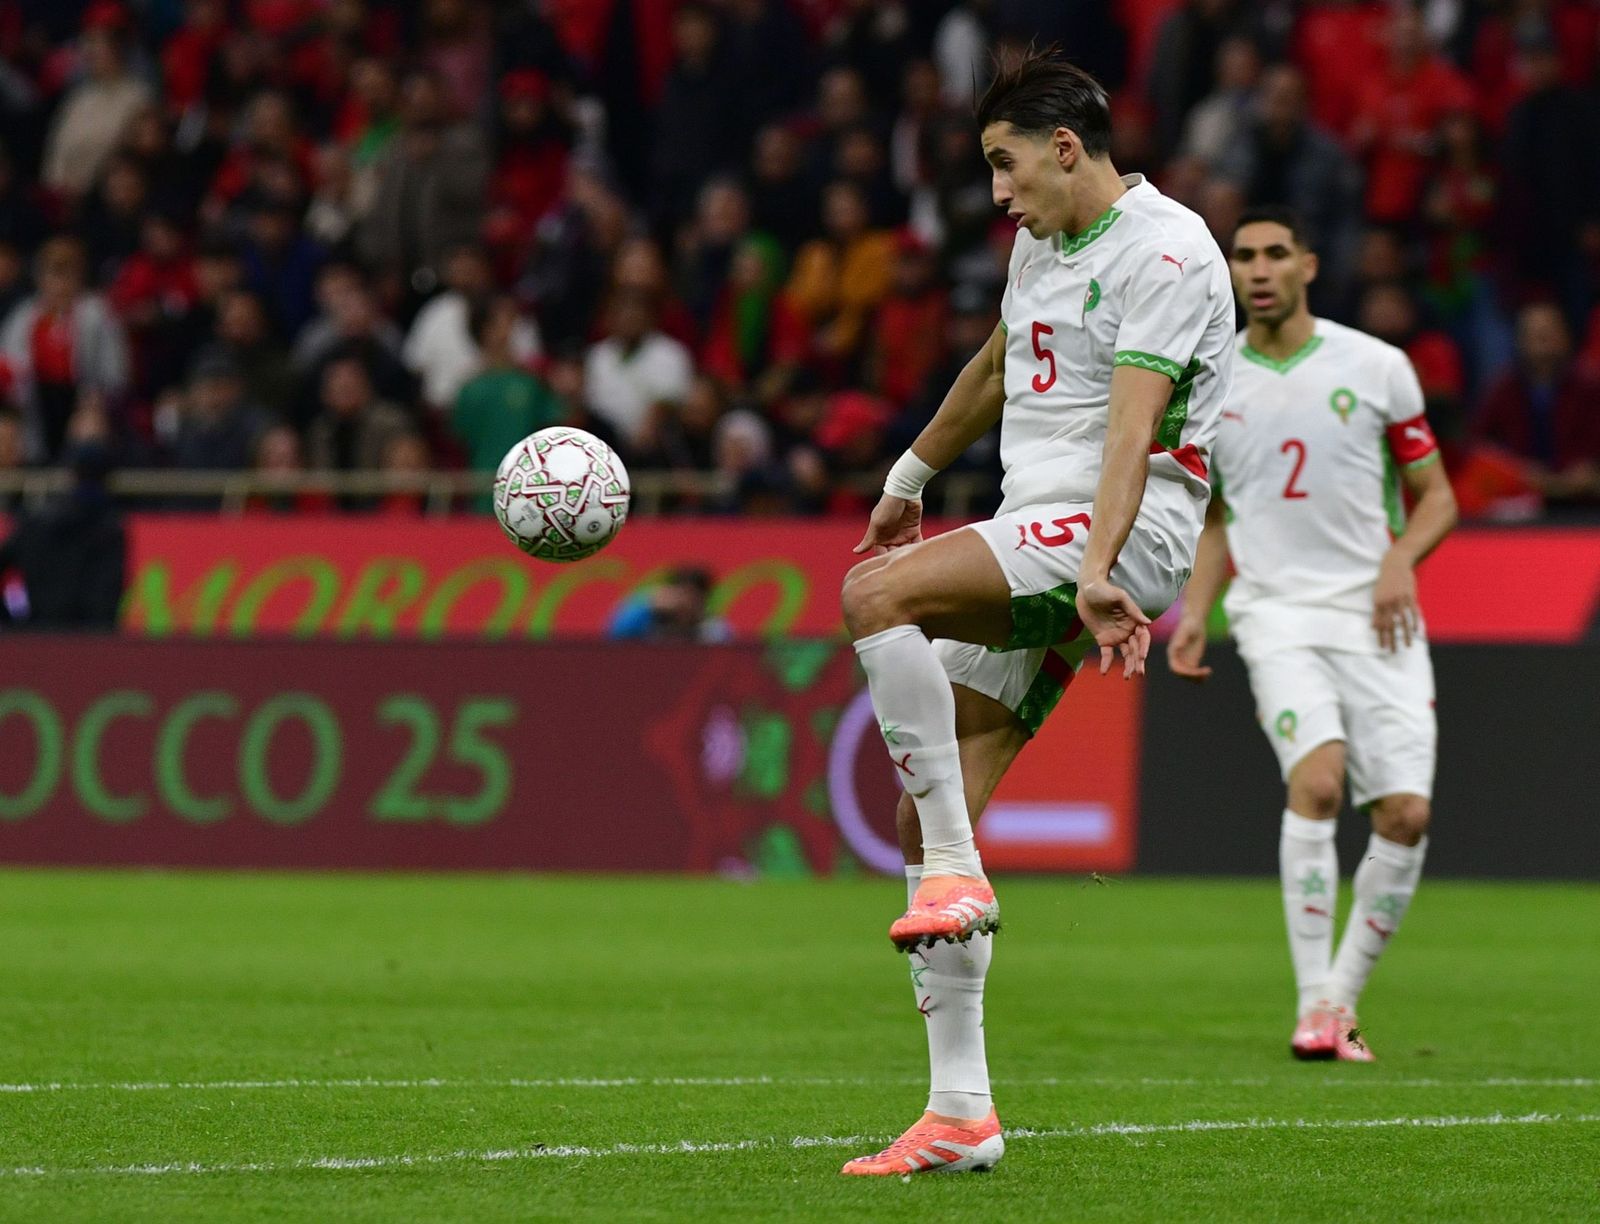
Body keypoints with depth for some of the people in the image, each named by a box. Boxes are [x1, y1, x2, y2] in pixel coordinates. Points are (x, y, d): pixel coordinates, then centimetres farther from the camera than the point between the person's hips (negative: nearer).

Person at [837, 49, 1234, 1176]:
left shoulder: (1164, 253, -11)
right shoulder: (1041, 243, 17)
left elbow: (1131, 426, -24)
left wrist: (1097, 570, -35)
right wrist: (910, 477, 46)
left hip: (1123, 530, -9)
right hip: (1029, 539, 9)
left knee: (876, 595, -30)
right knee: (926, 816, 0)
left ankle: (956, 873, -22)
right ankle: (961, 1115, 2)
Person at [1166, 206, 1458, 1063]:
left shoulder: (1376, 366, 3)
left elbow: (1436, 495, 9)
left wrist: (1402, 557, -10)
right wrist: (1194, 614, 6)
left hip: (1378, 614, 1)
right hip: (1276, 610, -1)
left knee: (1405, 813, -9)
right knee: (1317, 777, -25)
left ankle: (1343, 998, 9)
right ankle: (1315, 1005, -21)